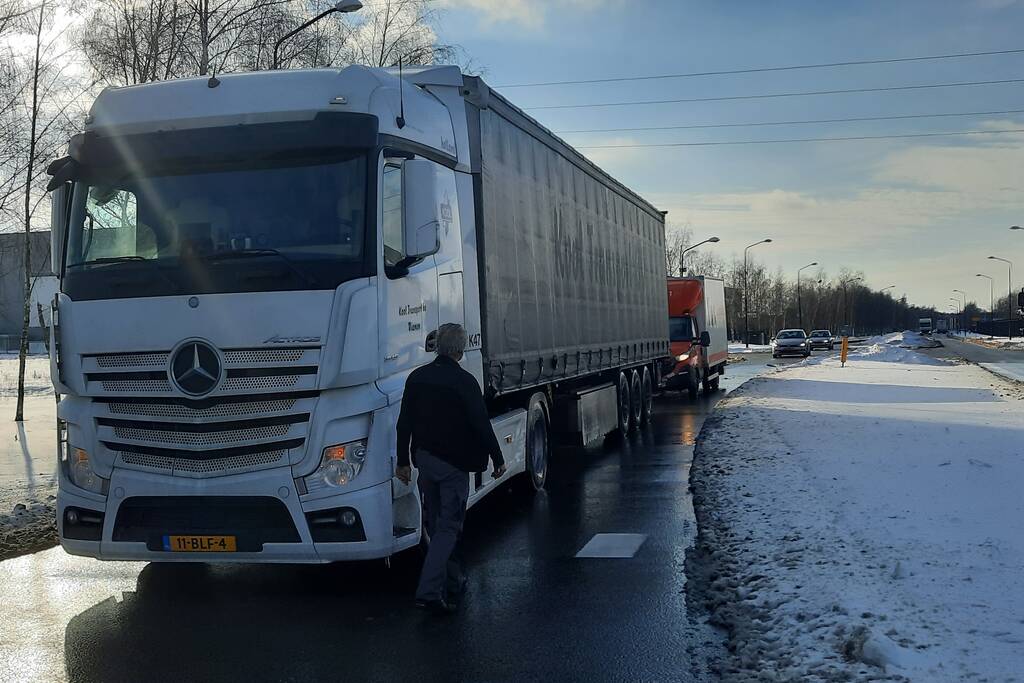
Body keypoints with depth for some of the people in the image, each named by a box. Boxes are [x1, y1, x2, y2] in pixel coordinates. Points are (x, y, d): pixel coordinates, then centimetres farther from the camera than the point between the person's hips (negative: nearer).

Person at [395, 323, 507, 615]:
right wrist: (498, 459, -1)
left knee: (435, 524, 17)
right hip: (454, 463, -6)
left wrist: (403, 460, 15)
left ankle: (452, 581, 30)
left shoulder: (417, 377, 3)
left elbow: (404, 423, 7)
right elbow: (481, 424, -12)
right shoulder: (464, 381, -13)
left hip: (425, 460, 6)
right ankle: (429, 590, -12)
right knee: (448, 527, -3)